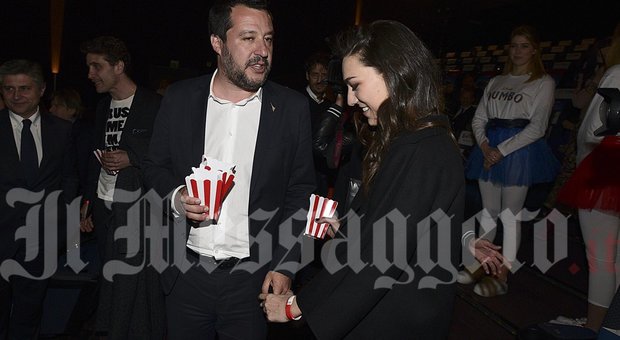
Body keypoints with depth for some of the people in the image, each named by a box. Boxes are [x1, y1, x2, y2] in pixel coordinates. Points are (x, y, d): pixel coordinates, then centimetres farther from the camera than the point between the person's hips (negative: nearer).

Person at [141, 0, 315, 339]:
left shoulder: (292, 108, -3)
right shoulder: (179, 99, 0)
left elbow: (300, 193, 0)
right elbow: (155, 168, 9)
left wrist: (285, 266, -6)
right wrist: (176, 197, -12)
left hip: (254, 279, -1)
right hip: (186, 274, 2)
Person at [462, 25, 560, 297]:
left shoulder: (543, 83, 0)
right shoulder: (497, 82, 16)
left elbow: (537, 127, -9)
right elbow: (479, 118, 12)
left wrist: (502, 150, -15)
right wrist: (484, 146, -7)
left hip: (518, 150, -5)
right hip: (489, 150, 5)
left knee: (510, 216, -2)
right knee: (489, 212, 12)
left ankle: (502, 277, 5)